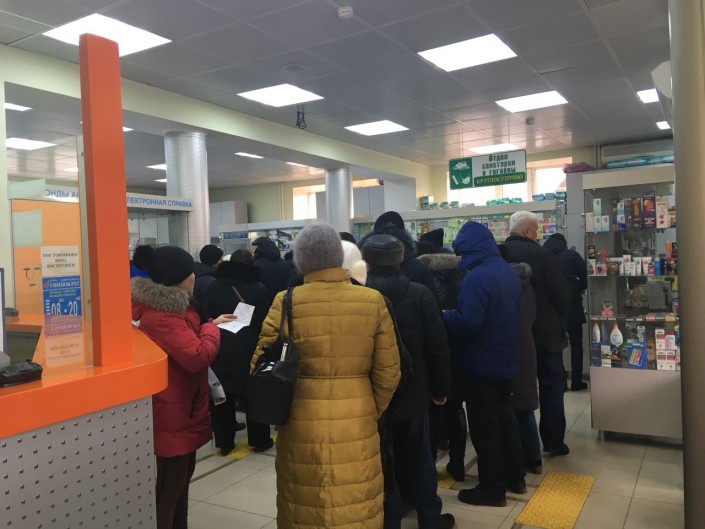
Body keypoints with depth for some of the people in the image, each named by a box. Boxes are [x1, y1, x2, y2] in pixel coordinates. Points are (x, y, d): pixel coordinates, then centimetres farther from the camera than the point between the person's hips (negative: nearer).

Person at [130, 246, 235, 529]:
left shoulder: (171, 305, 10)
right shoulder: (161, 315, -25)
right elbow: (198, 356, -30)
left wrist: (209, 325, 5)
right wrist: (211, 327, -13)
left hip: (181, 406, 11)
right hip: (171, 412, -11)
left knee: (181, 476, 22)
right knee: (168, 485, 2)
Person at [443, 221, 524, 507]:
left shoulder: (476, 277, -24)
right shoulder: (509, 271, 6)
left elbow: (466, 323, -29)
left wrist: (443, 315, -11)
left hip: (481, 364, -9)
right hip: (506, 359, 9)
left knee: (484, 427, 3)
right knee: (505, 417, 20)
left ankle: (492, 489, 15)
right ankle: (515, 478, 33)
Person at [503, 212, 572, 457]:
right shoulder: (543, 254, -15)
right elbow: (562, 293, -14)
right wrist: (560, 321, 5)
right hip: (545, 329, -4)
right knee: (551, 385, 11)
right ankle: (553, 441, 15)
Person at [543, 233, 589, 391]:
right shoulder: (571, 255, 1)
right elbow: (584, 275, -4)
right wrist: (579, 290, 12)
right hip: (571, 303, -2)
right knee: (576, 343, 8)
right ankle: (576, 381, 9)